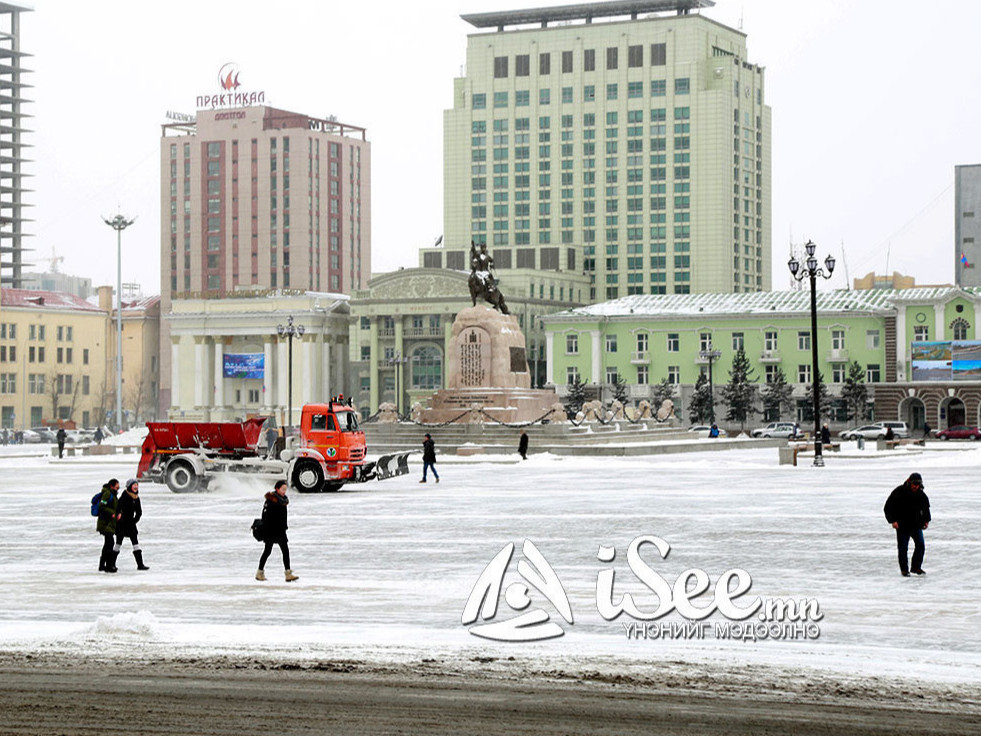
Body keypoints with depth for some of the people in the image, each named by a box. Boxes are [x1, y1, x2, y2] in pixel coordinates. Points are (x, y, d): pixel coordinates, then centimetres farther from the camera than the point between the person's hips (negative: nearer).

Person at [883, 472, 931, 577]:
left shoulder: (920, 494, 4)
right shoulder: (899, 492, -12)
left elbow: (926, 507, 22)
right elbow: (888, 507, -8)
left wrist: (926, 520, 14)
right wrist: (893, 520, -15)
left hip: (916, 525, 4)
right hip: (902, 525, -4)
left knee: (920, 546, 1)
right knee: (903, 548, -2)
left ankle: (916, 567, 16)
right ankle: (904, 569, 10)